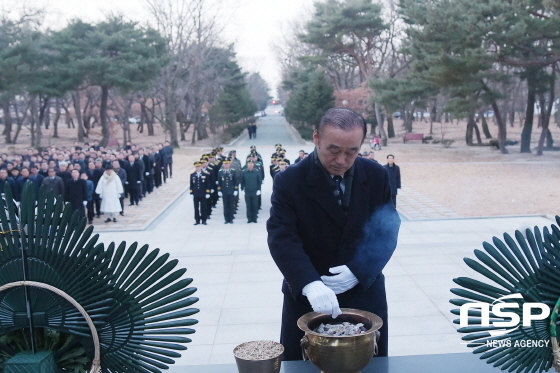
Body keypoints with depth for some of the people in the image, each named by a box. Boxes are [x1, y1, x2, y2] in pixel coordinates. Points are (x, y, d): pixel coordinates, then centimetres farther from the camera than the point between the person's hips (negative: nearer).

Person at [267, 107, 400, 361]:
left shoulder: (376, 176, -3)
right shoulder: (289, 181, -13)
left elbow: (386, 229, -2)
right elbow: (281, 237, -21)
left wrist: (359, 271, -17)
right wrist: (310, 284, -36)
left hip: (364, 294, 3)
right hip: (307, 297, -2)